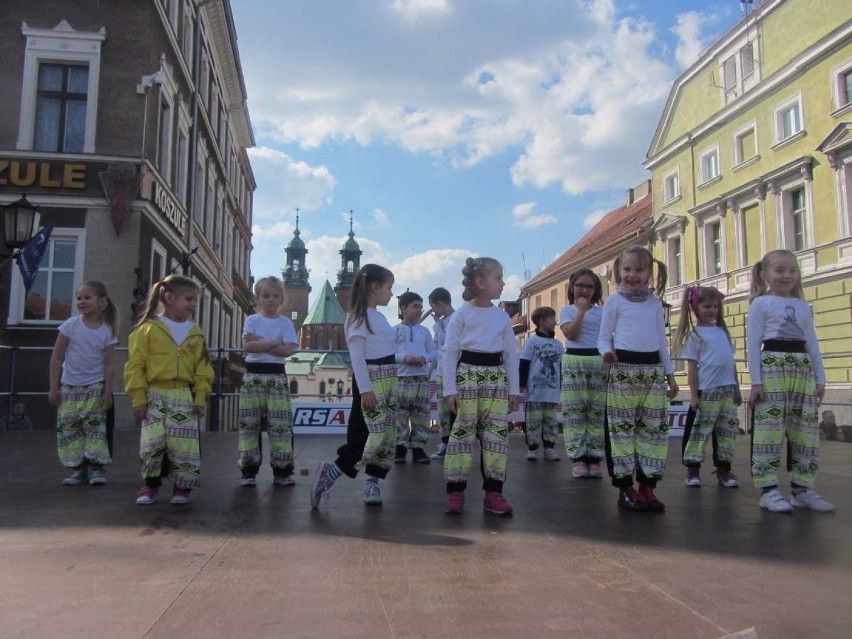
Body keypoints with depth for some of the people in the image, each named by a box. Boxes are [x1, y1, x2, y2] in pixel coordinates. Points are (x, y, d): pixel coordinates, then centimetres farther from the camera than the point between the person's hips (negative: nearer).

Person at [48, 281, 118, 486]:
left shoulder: (107, 331, -6)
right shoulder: (71, 325, -6)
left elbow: (109, 364, -4)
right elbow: (56, 357, -2)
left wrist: (108, 392, -9)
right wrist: (54, 387, -4)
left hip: (95, 387, -1)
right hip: (69, 386, 2)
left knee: (95, 426, -3)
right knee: (68, 428, 2)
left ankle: (96, 467, 4)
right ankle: (79, 468, 11)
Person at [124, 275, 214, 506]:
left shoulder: (195, 333, 7)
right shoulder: (148, 328, -2)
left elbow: (203, 368, 6)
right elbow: (135, 365, -3)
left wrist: (200, 398, -2)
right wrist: (138, 398, -6)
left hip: (184, 398, 2)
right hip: (155, 396, -2)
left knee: (184, 444, -2)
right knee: (153, 442, -7)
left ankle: (182, 486, 15)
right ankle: (151, 483, 15)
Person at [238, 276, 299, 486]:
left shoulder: (286, 323, 5)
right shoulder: (251, 320, 6)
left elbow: (288, 350, -9)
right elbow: (247, 346, -10)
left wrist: (259, 343, -11)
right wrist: (275, 342, -12)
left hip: (277, 376, 0)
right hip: (253, 375, 0)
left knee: (280, 423, -2)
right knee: (249, 423, 1)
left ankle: (282, 471, 5)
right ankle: (249, 471, 9)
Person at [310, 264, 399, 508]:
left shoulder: (379, 317, 17)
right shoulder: (359, 316, -10)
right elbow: (356, 356, -17)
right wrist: (365, 389, -22)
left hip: (388, 381, 9)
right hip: (371, 381, -9)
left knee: (387, 435, 7)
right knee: (372, 435, -14)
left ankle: (372, 484, 13)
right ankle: (329, 473, -5)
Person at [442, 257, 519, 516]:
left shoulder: (502, 316, 11)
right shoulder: (462, 314, -2)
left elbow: (511, 354, 13)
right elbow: (450, 352, -4)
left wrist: (513, 389, 8)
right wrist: (450, 389, -10)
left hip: (496, 376, 4)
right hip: (468, 374, -4)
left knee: (497, 432, 1)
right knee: (463, 431, -2)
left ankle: (493, 492, 9)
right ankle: (455, 491, 6)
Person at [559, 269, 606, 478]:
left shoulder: (603, 312, 12)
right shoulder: (567, 310, 8)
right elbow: (570, 334, -10)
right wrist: (581, 310, -8)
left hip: (599, 362, 2)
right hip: (574, 362, -2)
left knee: (597, 412, 1)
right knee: (574, 412, -3)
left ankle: (594, 458, 7)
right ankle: (578, 459, 1)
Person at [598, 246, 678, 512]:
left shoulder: (655, 303, 14)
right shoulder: (614, 301, 3)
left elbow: (661, 341, 18)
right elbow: (604, 337, -1)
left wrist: (670, 374, 15)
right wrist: (607, 352, -23)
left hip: (653, 368, 4)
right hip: (623, 368, -4)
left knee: (654, 428, 4)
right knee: (622, 428, -4)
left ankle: (647, 486, 11)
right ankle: (626, 487, 3)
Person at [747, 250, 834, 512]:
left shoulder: (803, 307, 18)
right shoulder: (761, 303, 3)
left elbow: (812, 345, 17)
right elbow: (753, 344, -3)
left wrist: (820, 379, 9)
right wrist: (756, 381, -10)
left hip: (803, 369, 6)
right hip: (772, 367, -5)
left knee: (805, 430, 4)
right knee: (770, 428, -9)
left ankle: (803, 488, 13)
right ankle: (768, 490, -5)